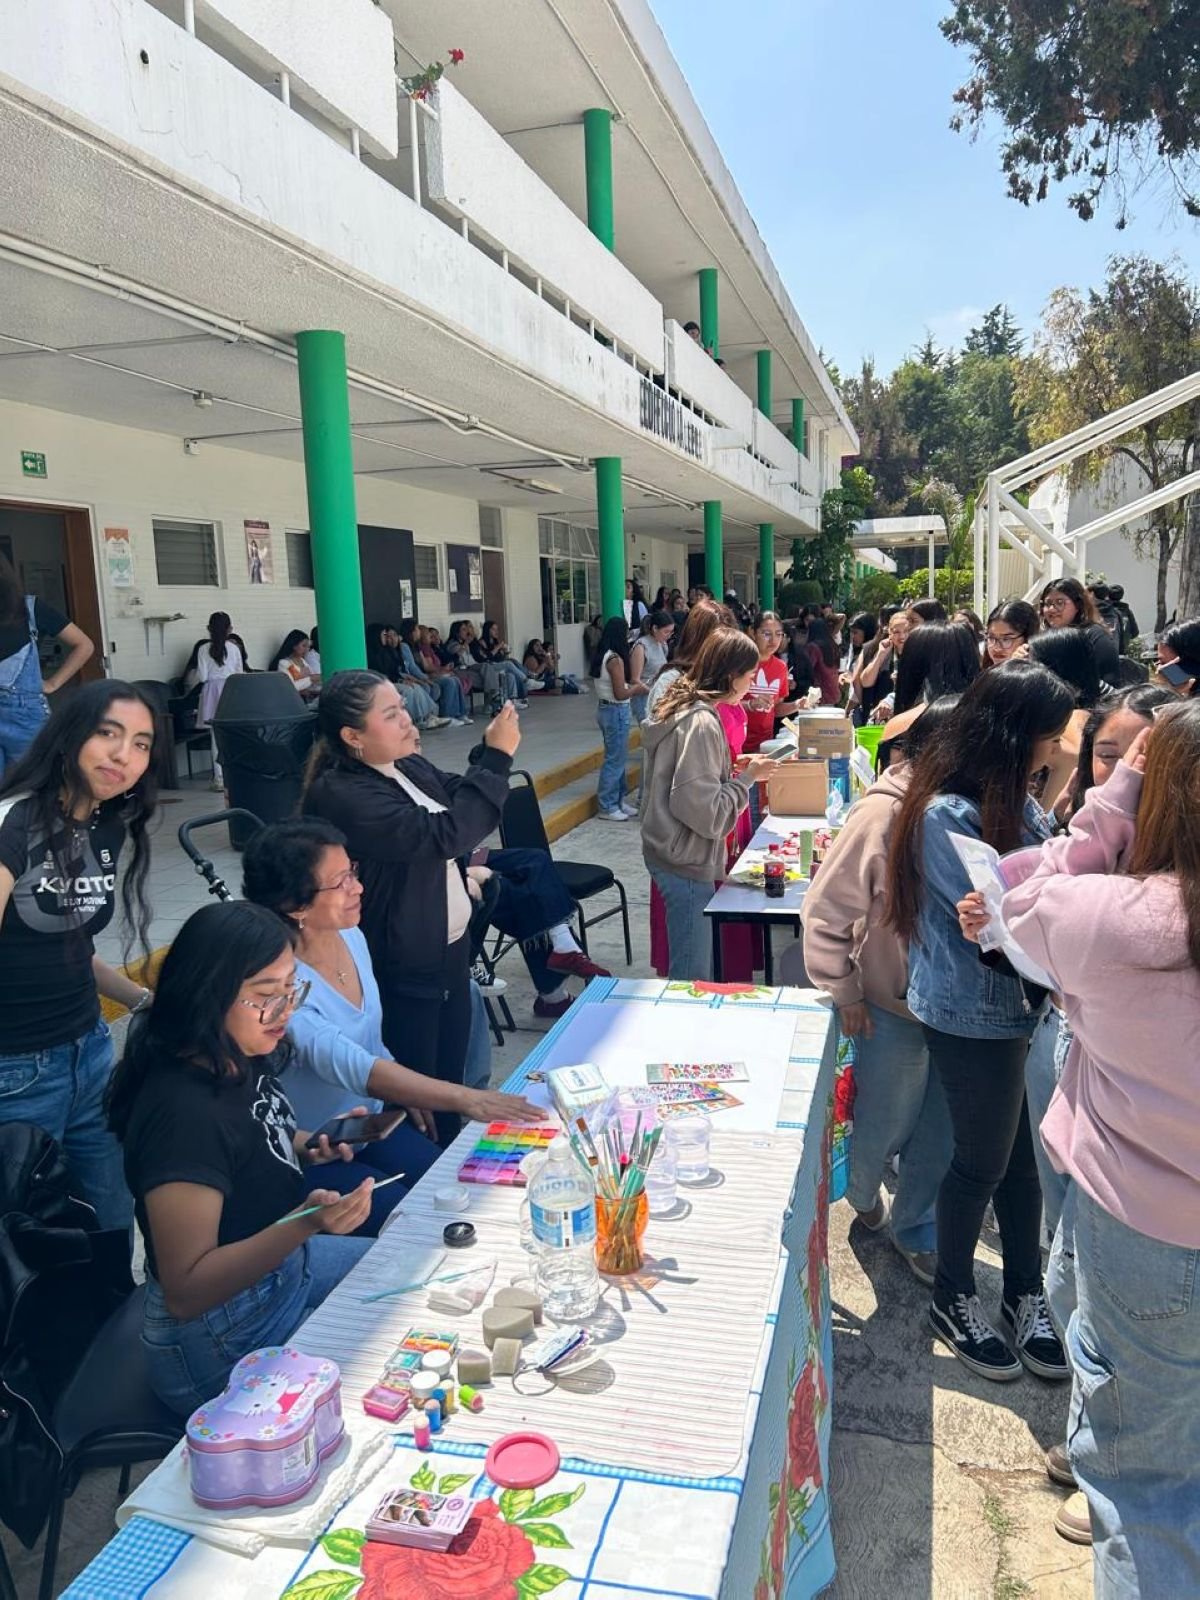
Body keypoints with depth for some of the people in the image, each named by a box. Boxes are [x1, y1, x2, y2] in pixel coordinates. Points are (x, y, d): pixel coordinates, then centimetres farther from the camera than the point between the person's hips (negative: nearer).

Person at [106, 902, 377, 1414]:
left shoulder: (240, 1060, -7)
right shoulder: (182, 1109, -32)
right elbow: (184, 1291, -29)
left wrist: (308, 1147, -5)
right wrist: (307, 1223, -40)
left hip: (283, 1266, 9)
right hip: (223, 1344, -8)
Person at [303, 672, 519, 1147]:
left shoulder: (410, 766, 2)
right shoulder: (340, 794, -23)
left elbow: (463, 804, 16)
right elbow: (445, 834, -31)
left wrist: (490, 752, -2)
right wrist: (497, 758, -24)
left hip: (450, 951, 8)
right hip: (401, 974, -8)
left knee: (450, 1080, 21)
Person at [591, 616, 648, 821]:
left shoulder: (601, 655, 7)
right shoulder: (615, 659, -20)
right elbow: (620, 694, -21)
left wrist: (634, 688, 12)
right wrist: (637, 688, -4)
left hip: (605, 708, 9)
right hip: (616, 712, -9)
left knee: (617, 757, 17)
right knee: (615, 759, -1)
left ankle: (617, 801, 24)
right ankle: (607, 807, 7)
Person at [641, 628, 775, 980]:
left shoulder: (682, 707, 8)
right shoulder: (701, 723, -21)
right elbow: (706, 811, -24)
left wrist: (733, 770, 8)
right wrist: (747, 777, -13)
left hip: (675, 854, 10)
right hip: (686, 863, -10)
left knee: (693, 965, 20)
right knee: (694, 976, 1)